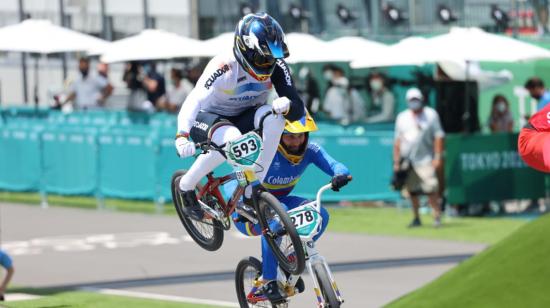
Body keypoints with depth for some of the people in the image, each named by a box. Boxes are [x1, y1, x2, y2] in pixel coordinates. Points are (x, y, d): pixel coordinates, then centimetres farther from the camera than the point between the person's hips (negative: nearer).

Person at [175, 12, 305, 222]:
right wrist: (182, 136, -59)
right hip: (207, 119, -4)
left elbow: (297, 109, -19)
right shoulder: (224, 68, -30)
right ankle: (186, 186, -13)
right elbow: (193, 101, -41)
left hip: (242, 120, 4)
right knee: (230, 139, -38)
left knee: (273, 116, -28)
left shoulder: (277, 68, -16)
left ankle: (252, 190, -18)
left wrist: (287, 105, -44)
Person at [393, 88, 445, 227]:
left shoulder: (431, 115, 4)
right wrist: (396, 161, 9)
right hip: (407, 160, 4)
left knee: (430, 187, -16)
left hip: (425, 159, -4)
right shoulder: (402, 117, 12)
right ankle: (416, 218, 13)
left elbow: (438, 136, 1)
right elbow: (398, 140, 14)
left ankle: (437, 216, -12)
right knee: (412, 190, 5)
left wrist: (438, 157, -8)